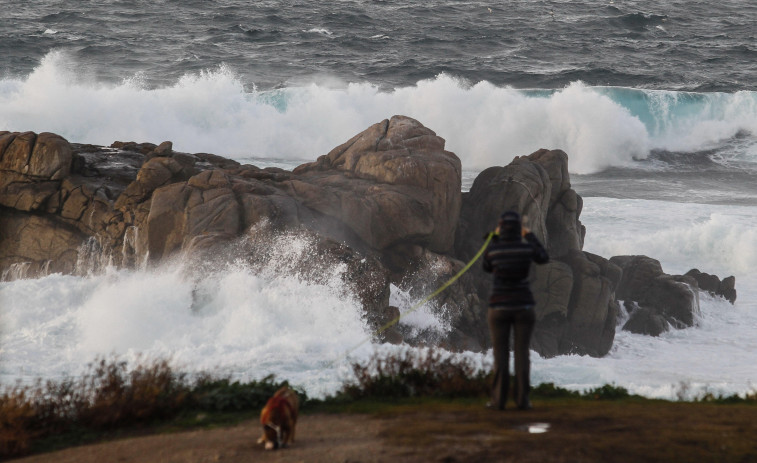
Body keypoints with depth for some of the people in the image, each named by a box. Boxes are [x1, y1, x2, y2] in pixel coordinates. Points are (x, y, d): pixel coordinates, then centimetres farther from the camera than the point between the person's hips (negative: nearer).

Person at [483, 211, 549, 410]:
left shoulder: (492, 250, -9)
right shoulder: (527, 248, -8)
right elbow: (544, 258, 14)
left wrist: (495, 239, 17)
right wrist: (530, 236, 24)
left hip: (499, 307, -1)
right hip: (523, 307, 1)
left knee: (500, 354, 4)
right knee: (522, 353, 5)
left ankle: (498, 400, 2)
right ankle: (522, 399, 3)